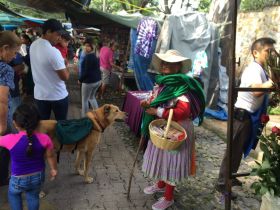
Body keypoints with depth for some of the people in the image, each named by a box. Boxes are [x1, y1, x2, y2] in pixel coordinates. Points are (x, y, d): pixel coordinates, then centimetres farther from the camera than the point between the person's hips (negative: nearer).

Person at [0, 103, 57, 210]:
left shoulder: (10, 140, -29)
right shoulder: (44, 139, -23)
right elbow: (50, 156, -7)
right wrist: (53, 169, 13)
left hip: (19, 179, -2)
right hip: (37, 176, 2)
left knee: (13, 194, 31)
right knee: (33, 196, 29)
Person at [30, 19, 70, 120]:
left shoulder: (33, 45, 2)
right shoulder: (53, 51, -24)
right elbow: (65, 77, -21)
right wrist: (65, 65, -3)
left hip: (39, 94, 7)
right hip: (58, 96, -6)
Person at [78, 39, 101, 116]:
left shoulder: (88, 57, -17)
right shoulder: (94, 56, 13)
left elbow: (87, 71, -21)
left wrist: (80, 79, -8)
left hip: (89, 81, -9)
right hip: (97, 80, 9)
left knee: (84, 99, 4)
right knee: (91, 97, 25)